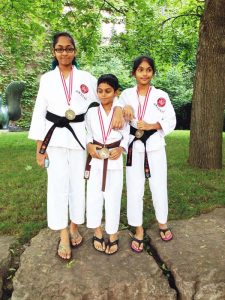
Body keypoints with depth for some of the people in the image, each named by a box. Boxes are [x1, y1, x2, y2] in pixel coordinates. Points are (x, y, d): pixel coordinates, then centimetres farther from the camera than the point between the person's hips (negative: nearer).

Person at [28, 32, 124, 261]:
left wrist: (118, 109, -21)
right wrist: (39, 147, 0)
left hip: (80, 137, 0)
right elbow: (39, 113, 5)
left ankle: (74, 227, 29)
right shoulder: (46, 79, 6)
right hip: (55, 138, 0)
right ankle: (63, 237, 14)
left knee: (78, 184, 7)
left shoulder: (86, 78, 4)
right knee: (58, 185, 0)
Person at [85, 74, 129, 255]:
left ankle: (113, 235, 24)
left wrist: (121, 149, -14)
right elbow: (88, 134, 8)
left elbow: (127, 136, 3)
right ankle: (98, 232, 28)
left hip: (114, 161, -1)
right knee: (94, 196, 7)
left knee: (113, 198, 6)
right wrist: (89, 146, -11)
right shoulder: (91, 112, 1)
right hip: (95, 160, 2)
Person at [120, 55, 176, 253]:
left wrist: (151, 126, -16)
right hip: (134, 148, 1)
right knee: (134, 190, 4)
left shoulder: (161, 96, 0)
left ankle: (162, 223, 36)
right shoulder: (126, 94, 4)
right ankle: (138, 229, 23)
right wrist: (123, 107, -18)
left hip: (155, 147, 0)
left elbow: (171, 122, 0)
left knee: (159, 187, 10)